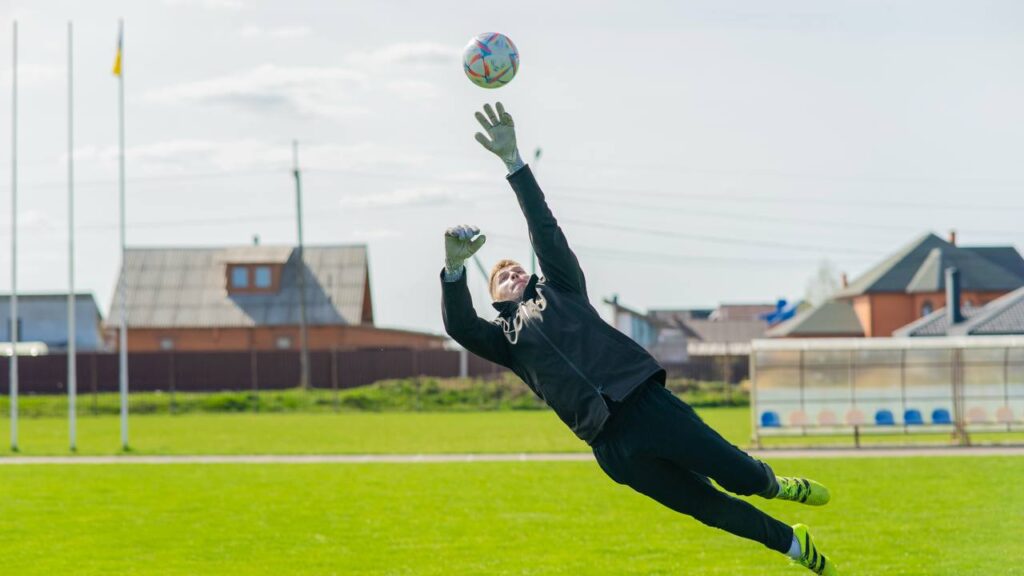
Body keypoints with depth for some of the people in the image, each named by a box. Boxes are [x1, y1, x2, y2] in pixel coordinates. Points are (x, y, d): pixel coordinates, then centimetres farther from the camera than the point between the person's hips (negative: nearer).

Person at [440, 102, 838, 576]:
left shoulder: (560, 289, 18)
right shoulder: (503, 337, 16)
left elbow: (544, 228, 8)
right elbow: (459, 325, -4)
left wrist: (513, 161, -2)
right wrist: (454, 267, -22)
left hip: (646, 401, 0)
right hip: (611, 444, 0)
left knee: (739, 474, -4)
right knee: (708, 506, 2)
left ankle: (774, 486, 32)